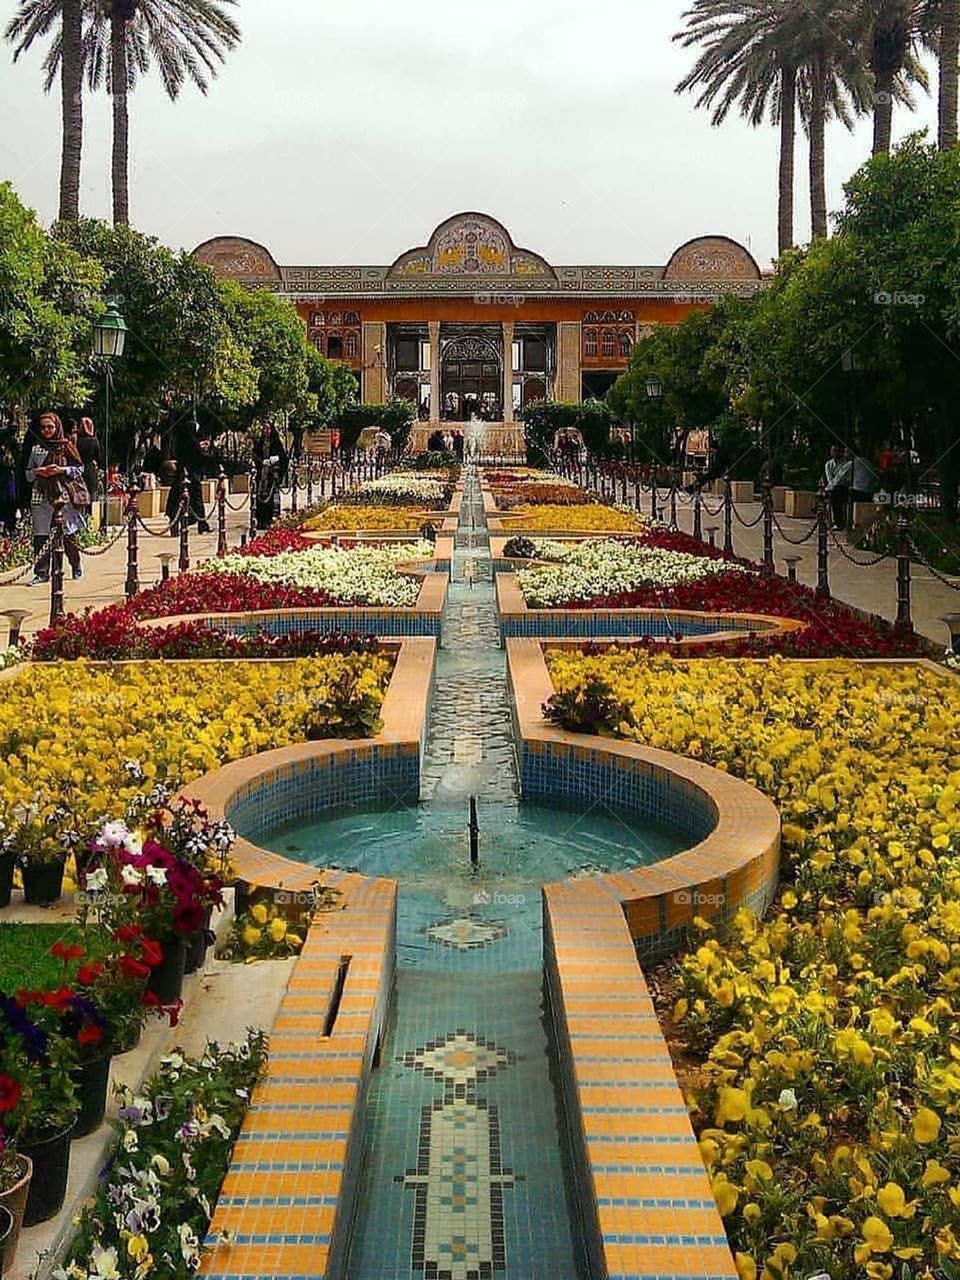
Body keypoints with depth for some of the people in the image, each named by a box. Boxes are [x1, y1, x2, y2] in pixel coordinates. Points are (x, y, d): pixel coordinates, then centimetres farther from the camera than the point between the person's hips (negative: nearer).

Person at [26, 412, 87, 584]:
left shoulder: (66, 447, 4)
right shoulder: (36, 449, 13)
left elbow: (79, 468, 3)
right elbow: (28, 474, 15)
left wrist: (62, 470, -10)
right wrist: (38, 472, -5)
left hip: (64, 494, -3)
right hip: (41, 495, 3)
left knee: (68, 534, 1)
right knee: (40, 536, -3)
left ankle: (76, 567, 20)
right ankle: (42, 573, -1)